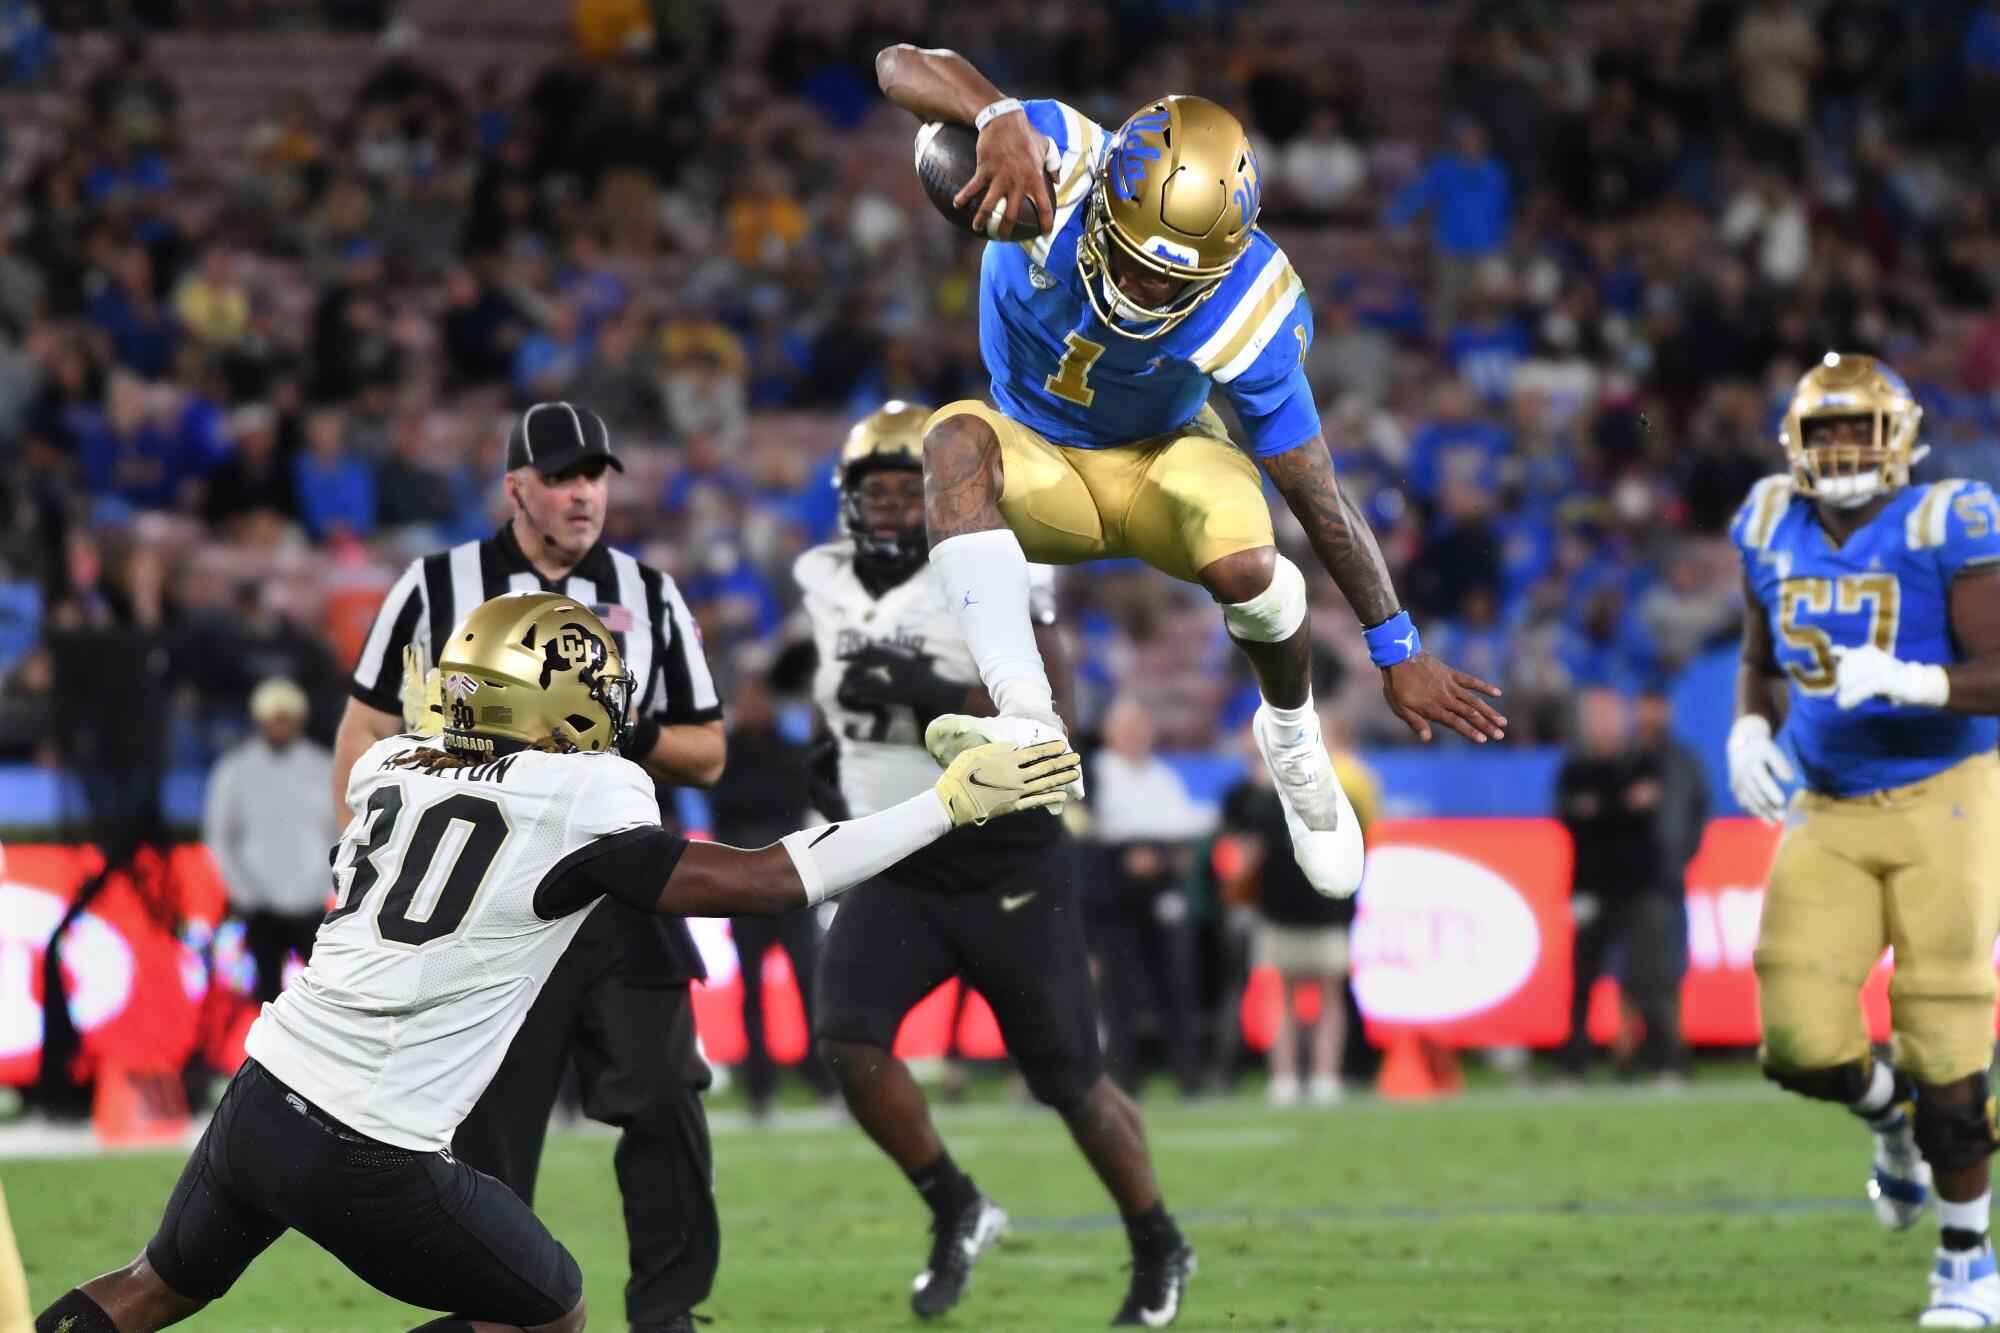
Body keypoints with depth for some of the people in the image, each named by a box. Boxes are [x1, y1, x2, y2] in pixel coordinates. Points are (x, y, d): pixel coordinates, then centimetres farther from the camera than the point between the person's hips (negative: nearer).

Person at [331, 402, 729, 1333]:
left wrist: (633, 737, -8)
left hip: (619, 898, 2)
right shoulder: (438, 588, 2)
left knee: (663, 1104, -9)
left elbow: (707, 756, 12)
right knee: (486, 1126, 1)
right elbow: (364, 735, 5)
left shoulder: (648, 599, 9)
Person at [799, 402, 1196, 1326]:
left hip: (1008, 869, -5)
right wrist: (843, 752, 6)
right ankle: (957, 1213, 3)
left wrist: (940, 695, -29)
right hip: (897, 874, 5)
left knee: (1070, 1081, 4)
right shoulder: (830, 584, 4)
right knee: (847, 1041, -18)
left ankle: (1159, 1249, 27)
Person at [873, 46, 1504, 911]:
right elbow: (901, 66, -38)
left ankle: (1292, 736, 2)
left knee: (1243, 566, -34)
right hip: (1039, 469, 1)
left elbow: (1319, 499, -20)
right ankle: (1028, 726, -47)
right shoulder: (1057, 168, -29)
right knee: (957, 435, -35)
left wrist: (1398, 654, -16)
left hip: (1160, 460, -1)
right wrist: (998, 118, -59)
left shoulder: (1247, 313, -29)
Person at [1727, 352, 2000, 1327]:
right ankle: (1893, 1115, 28)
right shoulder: (1774, 531, 4)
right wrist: (1749, 730, -2)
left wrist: (1906, 682, -33)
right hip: (1831, 815, 4)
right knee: (1802, 1043, -8)